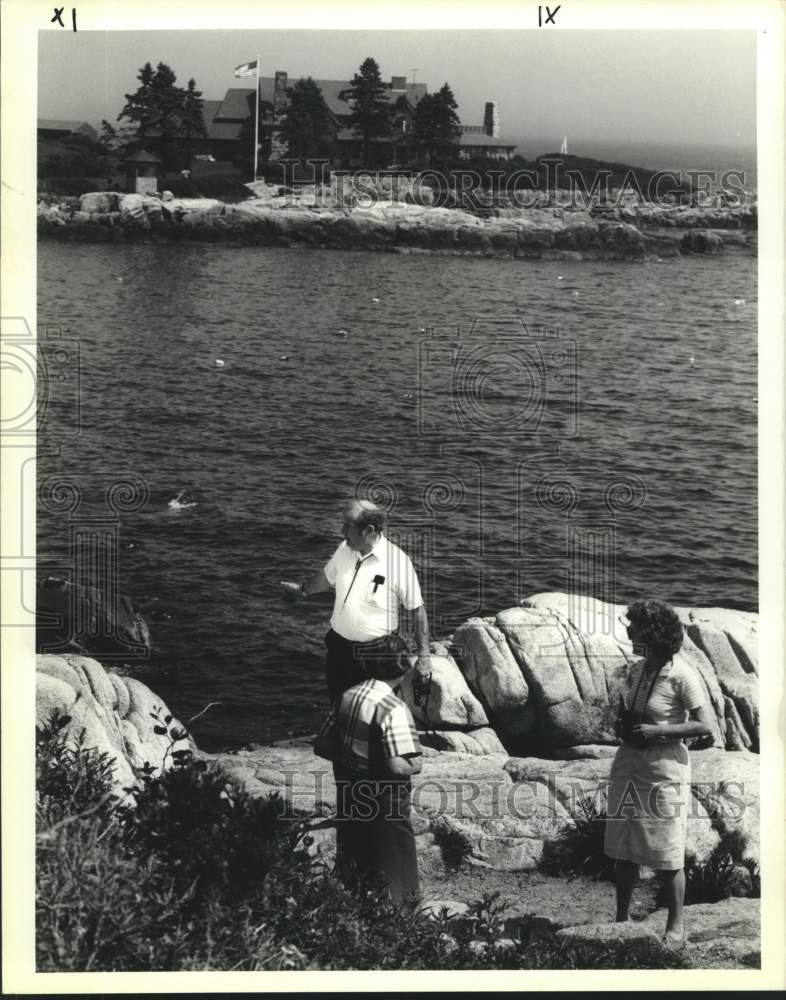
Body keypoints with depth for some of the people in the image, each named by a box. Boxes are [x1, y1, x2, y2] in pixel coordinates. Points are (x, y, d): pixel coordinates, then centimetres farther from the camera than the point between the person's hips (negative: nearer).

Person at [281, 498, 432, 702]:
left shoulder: (397, 561, -17)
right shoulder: (344, 550, -1)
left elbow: (417, 610, -12)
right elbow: (327, 578, 21)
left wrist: (424, 655, -13)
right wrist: (302, 589, 36)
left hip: (378, 654, -5)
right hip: (339, 648, 5)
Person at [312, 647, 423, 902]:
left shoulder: (347, 697, -1)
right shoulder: (393, 709, -23)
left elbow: (321, 746, 5)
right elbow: (398, 765, -29)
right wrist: (416, 764, -9)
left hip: (349, 798, 7)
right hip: (383, 805, -7)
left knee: (350, 869, 22)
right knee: (392, 878, 7)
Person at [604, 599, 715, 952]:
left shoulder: (681, 676, -15)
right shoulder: (636, 670, 6)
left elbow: (705, 726, -17)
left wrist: (657, 730, -20)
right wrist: (624, 725, 4)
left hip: (664, 770, -7)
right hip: (628, 764, 7)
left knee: (668, 857, 1)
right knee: (622, 850, 12)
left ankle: (676, 928, 14)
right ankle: (621, 920, 25)